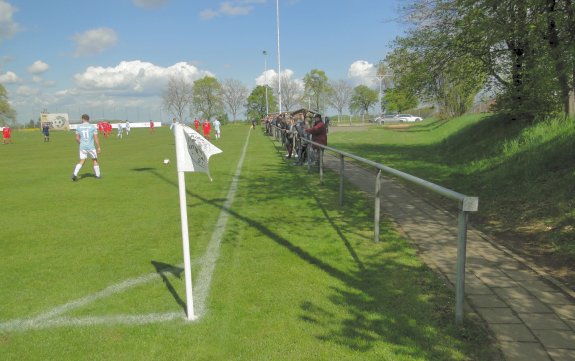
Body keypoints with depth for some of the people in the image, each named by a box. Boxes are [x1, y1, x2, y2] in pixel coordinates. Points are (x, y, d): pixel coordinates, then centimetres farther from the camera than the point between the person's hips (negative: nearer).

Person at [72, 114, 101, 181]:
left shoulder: (79, 127, 4)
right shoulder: (93, 127, -2)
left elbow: (77, 138, 6)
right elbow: (96, 138, -6)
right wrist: (98, 147, -3)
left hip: (82, 147, 2)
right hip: (91, 147, -2)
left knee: (81, 162, 5)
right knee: (95, 160, 12)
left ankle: (75, 174, -13)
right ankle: (98, 175, 17)